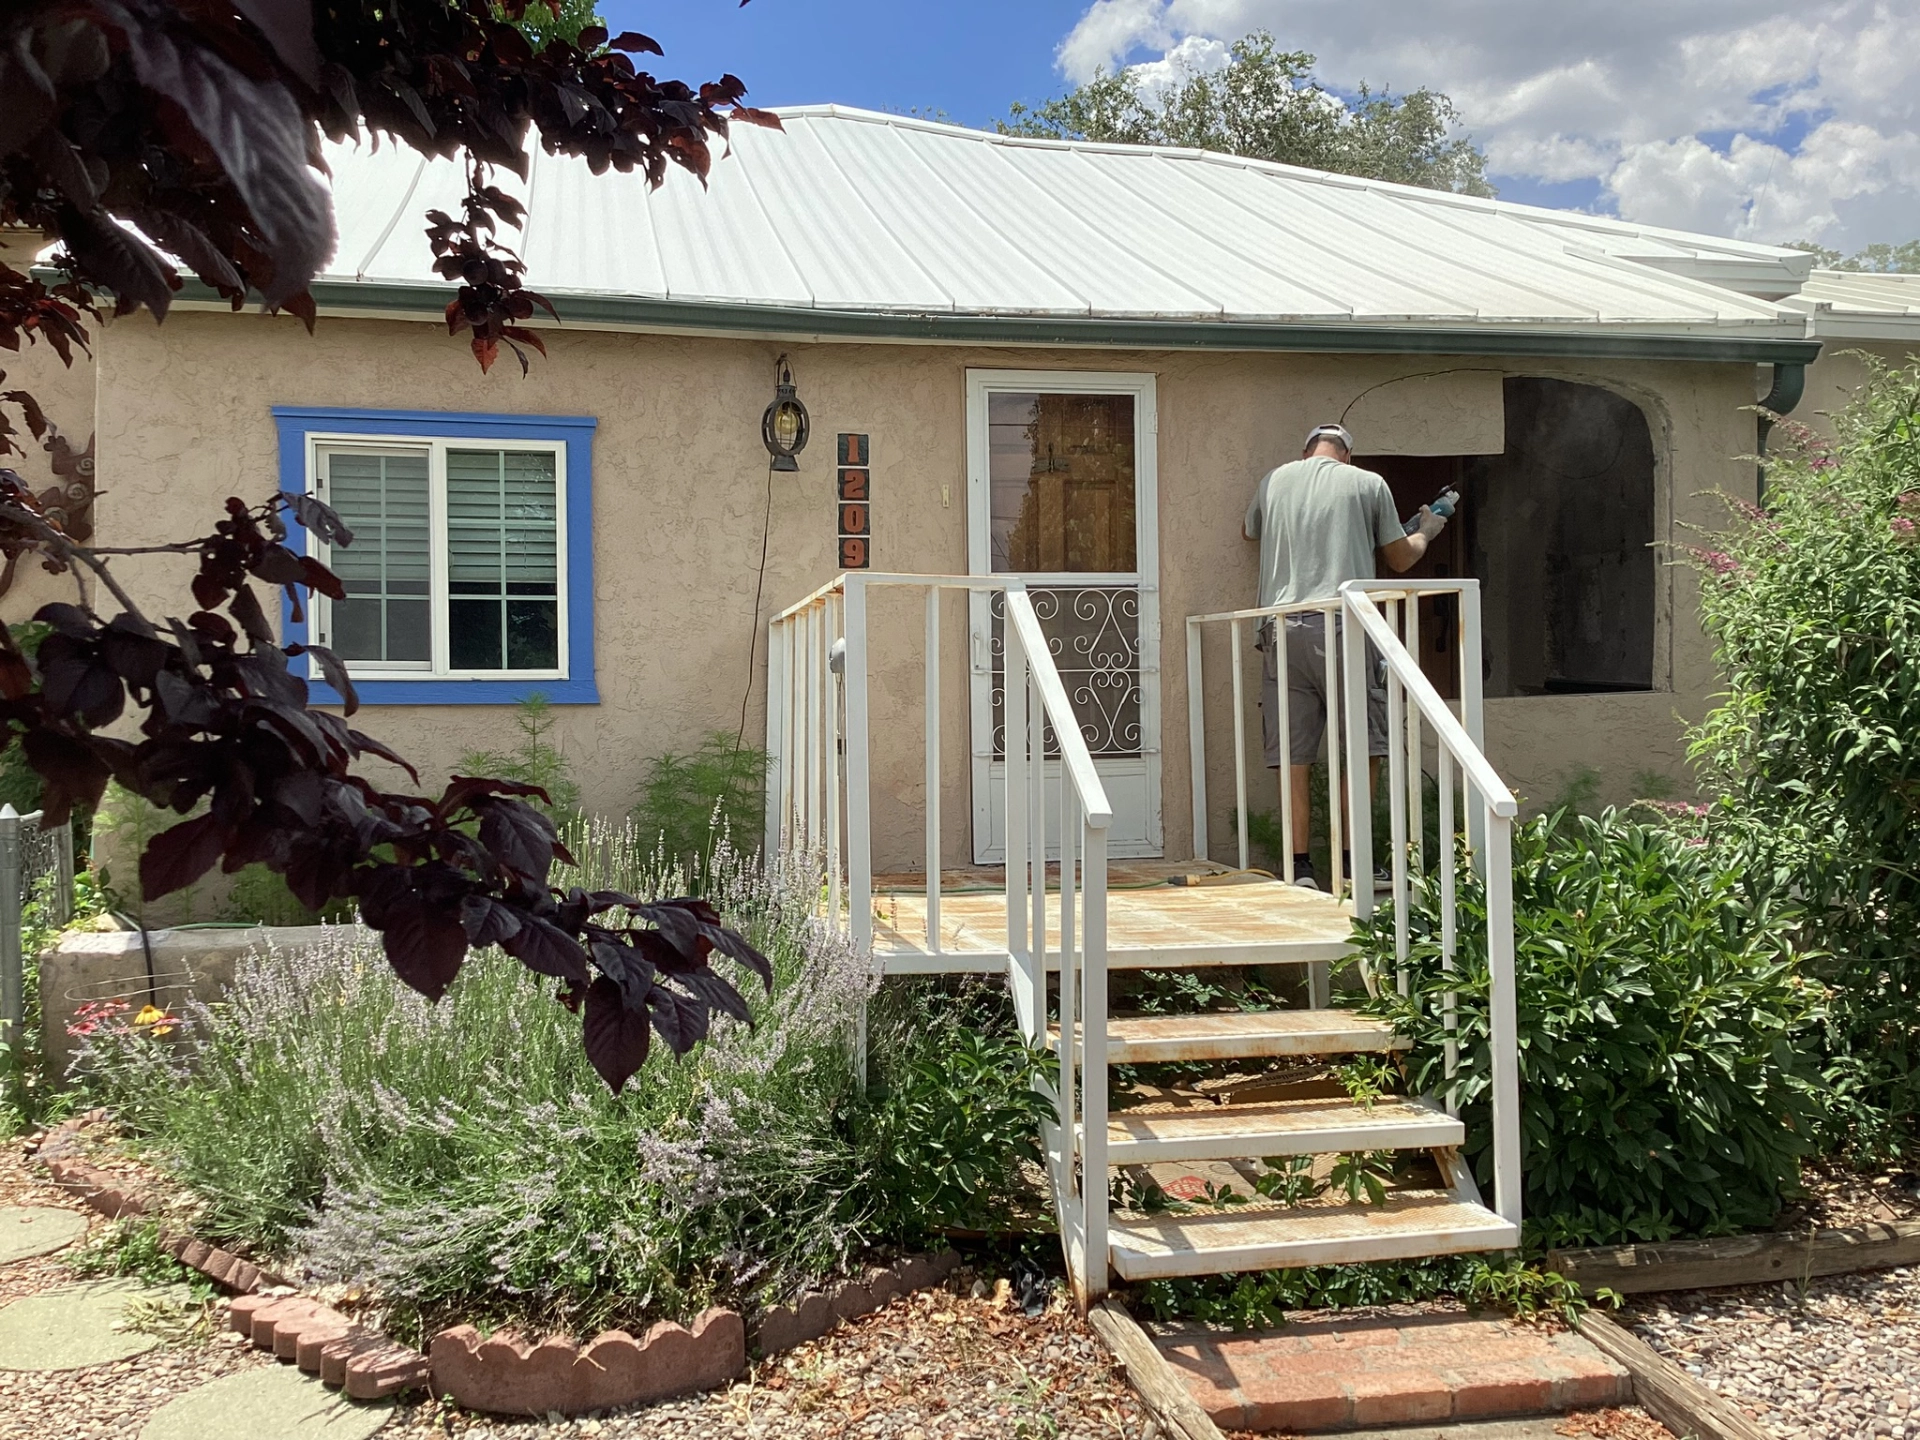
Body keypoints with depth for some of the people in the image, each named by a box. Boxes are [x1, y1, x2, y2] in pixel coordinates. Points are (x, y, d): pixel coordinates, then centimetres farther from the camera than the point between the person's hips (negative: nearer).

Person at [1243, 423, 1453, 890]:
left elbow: (1249, 532, 36)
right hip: (1342, 626, -3)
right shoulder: (1368, 483, 10)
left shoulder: (1273, 481, 16)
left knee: (1292, 753, 3)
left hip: (1282, 628, 3)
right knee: (1363, 746, 6)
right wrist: (1426, 531, 38)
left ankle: (1299, 864, 1)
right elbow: (1399, 559, 18)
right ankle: (1351, 860, 6)